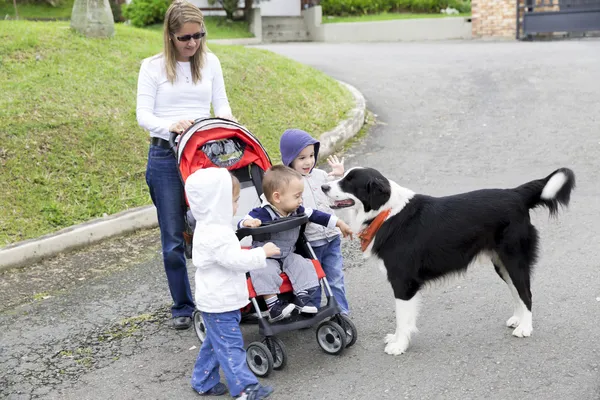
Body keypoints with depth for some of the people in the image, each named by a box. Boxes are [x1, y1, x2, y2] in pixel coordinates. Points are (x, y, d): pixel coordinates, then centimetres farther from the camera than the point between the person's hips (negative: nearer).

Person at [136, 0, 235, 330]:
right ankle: (182, 307, 17)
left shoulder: (210, 62, 7)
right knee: (174, 238, 2)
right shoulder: (153, 67, -2)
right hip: (166, 157, -2)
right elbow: (143, 115, -6)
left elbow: (221, 104, 9)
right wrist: (170, 125, -26)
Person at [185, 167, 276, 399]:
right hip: (220, 302, -11)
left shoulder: (209, 227, 9)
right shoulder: (216, 235, -27)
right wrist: (262, 253, -18)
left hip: (216, 300, 11)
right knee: (231, 345, -3)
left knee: (215, 342, 20)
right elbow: (237, 260, -27)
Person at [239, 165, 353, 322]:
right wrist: (248, 222, -51)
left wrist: (339, 223, 11)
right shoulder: (263, 213, -21)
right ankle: (273, 306, -24)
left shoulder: (297, 211, -2)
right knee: (265, 272, -31)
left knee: (303, 265, -16)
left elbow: (315, 215, 8)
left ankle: (302, 298, -9)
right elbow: (242, 223, -25)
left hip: (288, 256, 6)